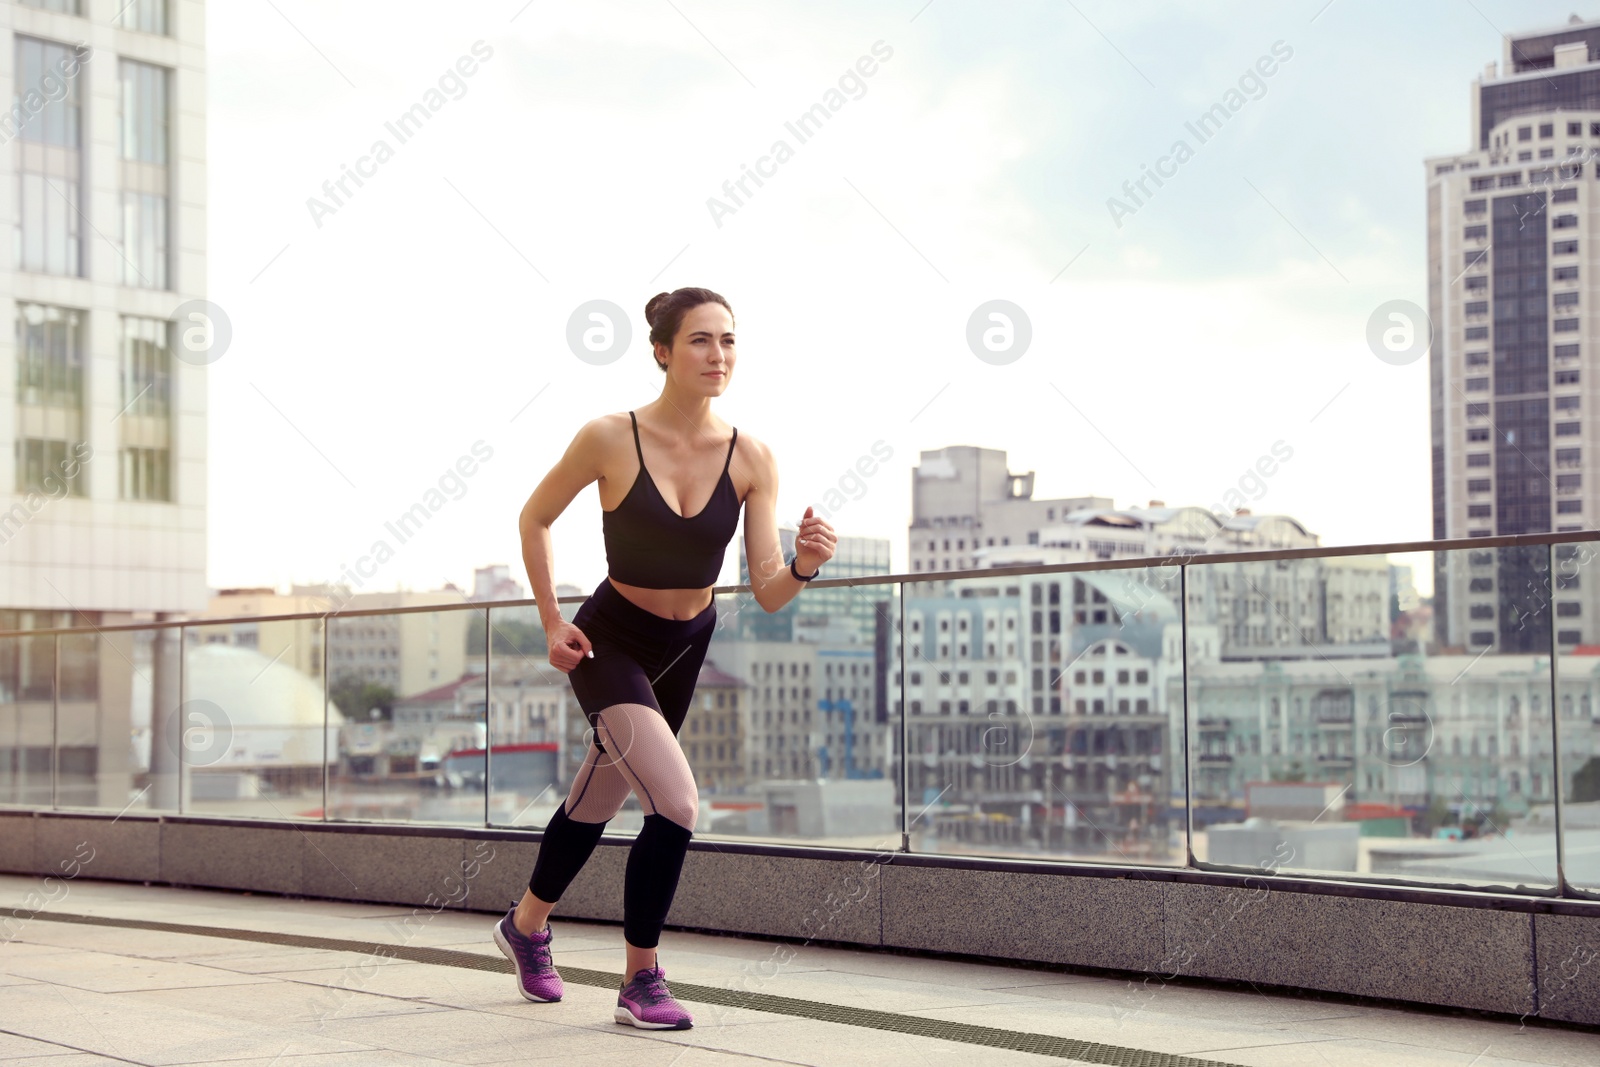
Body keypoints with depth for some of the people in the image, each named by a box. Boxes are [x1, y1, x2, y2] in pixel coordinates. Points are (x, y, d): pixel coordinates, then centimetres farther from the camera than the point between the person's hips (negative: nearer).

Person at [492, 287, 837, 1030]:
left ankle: (526, 925, 48)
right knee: (677, 805, -22)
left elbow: (766, 592, -15)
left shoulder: (751, 459, -14)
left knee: (597, 801, 22)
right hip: (609, 642, -5)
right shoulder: (610, 439, -21)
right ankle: (641, 983, -3)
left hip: (686, 647, 5)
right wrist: (552, 621, -8)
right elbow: (534, 518, -4)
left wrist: (803, 564, -35)